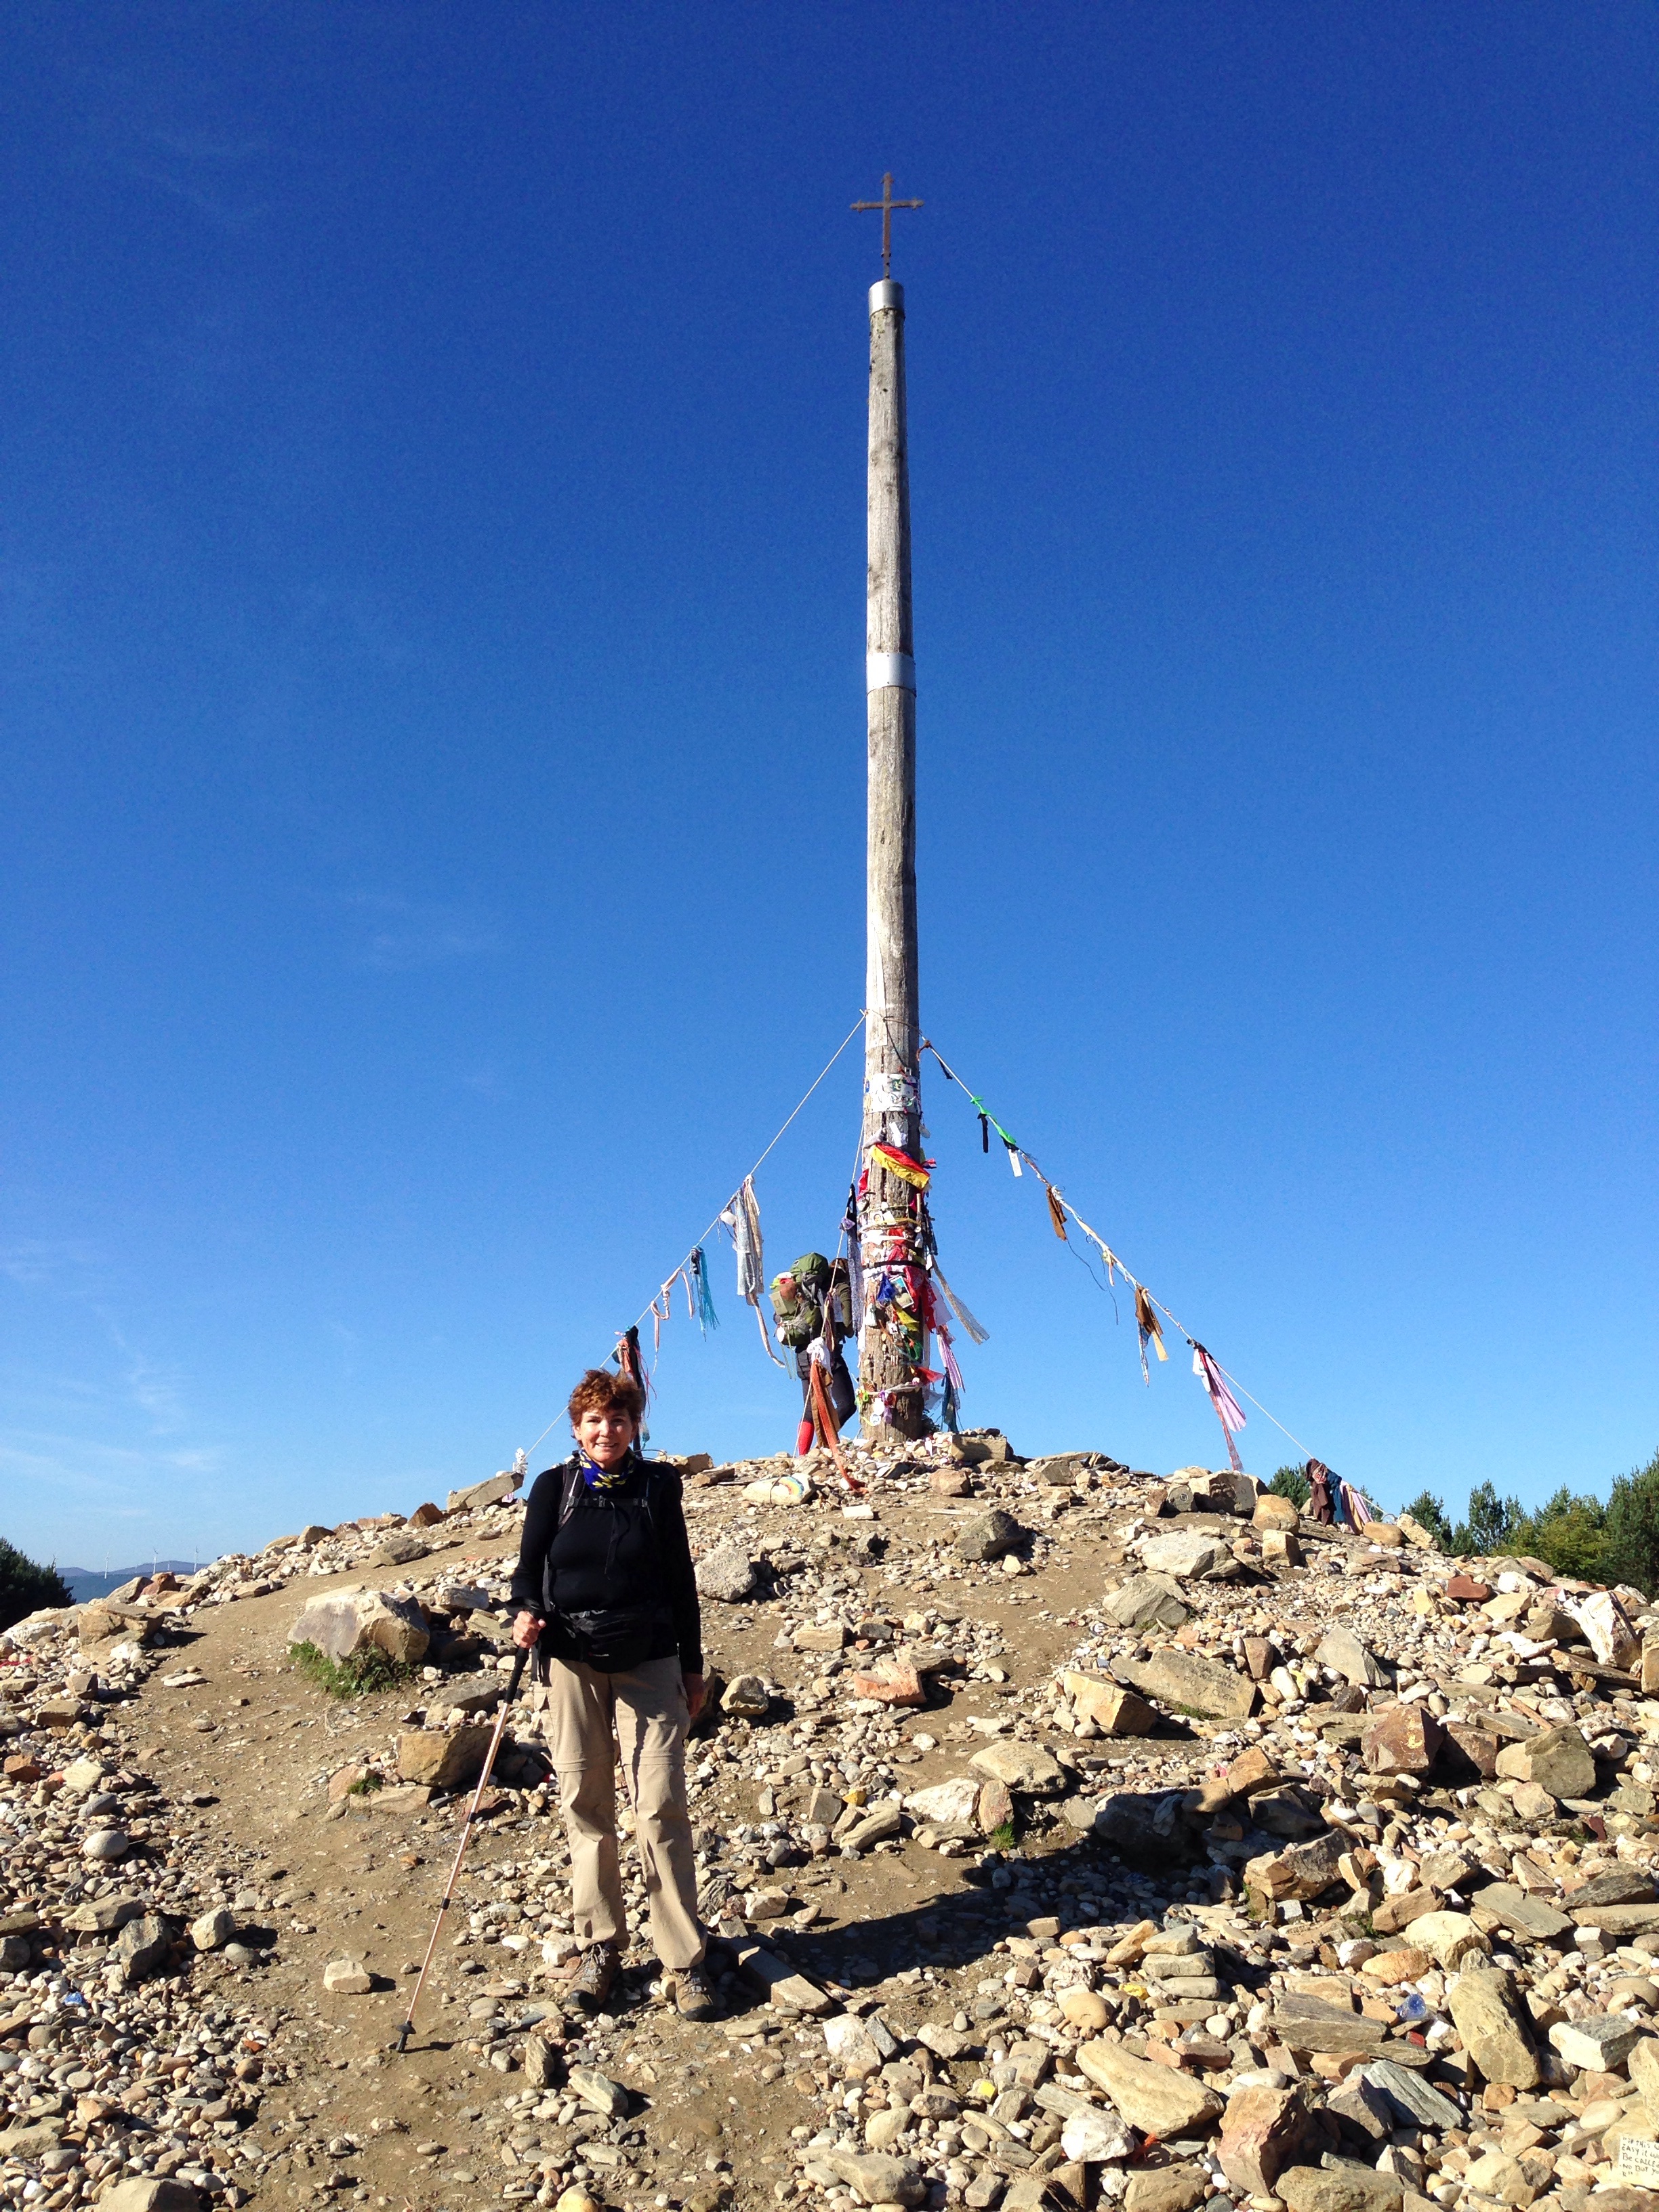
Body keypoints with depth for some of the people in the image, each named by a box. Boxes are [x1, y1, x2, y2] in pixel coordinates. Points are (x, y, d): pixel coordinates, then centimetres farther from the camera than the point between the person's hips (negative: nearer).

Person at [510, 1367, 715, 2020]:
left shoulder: (658, 1486, 3)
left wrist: (692, 1666, 8)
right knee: (585, 1808, 6)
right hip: (572, 1664, 1)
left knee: (661, 1806, -5)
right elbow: (529, 1564, 4)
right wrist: (527, 1612, -18)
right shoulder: (554, 1487, 3)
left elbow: (680, 1578, 7)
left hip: (649, 1664, -1)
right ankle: (599, 1946, 22)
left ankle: (684, 1959, 5)